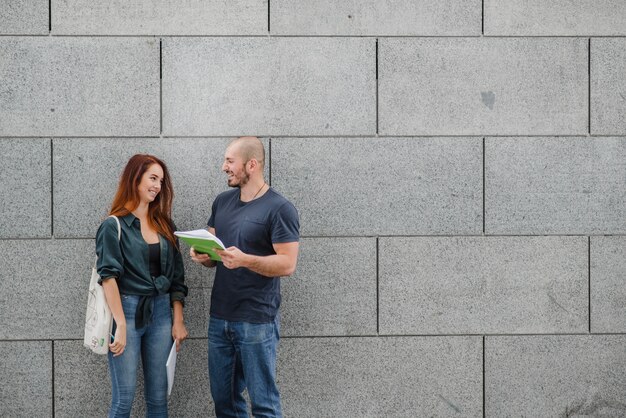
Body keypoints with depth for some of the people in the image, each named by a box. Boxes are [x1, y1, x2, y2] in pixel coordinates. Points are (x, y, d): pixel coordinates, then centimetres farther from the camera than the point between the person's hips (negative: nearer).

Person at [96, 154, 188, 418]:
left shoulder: (164, 225, 12)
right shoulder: (114, 226, -4)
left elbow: (176, 276, 12)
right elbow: (109, 277, -11)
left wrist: (178, 320, 4)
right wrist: (121, 326, -18)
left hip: (161, 312, 5)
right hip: (128, 310, -5)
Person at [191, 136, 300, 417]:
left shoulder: (280, 209, -11)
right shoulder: (222, 202, 11)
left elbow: (287, 264, -15)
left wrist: (244, 260, -28)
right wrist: (203, 256, -7)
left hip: (256, 321, -7)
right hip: (219, 318, 7)